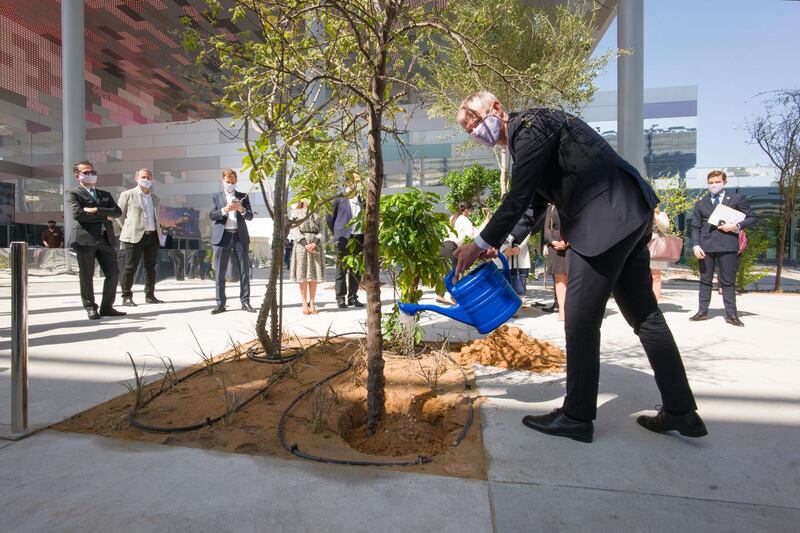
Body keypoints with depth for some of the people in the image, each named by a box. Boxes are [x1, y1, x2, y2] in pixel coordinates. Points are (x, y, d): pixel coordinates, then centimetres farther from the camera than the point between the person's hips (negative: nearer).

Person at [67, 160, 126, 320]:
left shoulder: (105, 194, 23)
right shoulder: (73, 193, 7)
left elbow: (117, 211, 6)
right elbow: (78, 213, -10)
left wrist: (96, 210, -8)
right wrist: (105, 215, -3)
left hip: (106, 238, 5)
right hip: (85, 238, -4)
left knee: (113, 273, -1)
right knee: (86, 275, 0)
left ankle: (107, 307, 9)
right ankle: (90, 308, 10)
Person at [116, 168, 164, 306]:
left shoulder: (155, 198, 18)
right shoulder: (127, 195, 3)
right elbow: (120, 215, 6)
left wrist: (157, 231, 13)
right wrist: (129, 229, 6)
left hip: (153, 236, 5)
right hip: (135, 237, -5)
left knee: (151, 267, 8)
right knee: (130, 267, -4)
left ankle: (150, 295, 15)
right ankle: (126, 297, 2)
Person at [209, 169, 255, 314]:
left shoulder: (243, 197, 14)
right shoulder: (216, 196, 12)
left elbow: (250, 216, 5)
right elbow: (211, 215, 0)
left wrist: (241, 209, -15)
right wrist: (224, 210, -18)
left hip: (240, 236, 1)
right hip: (222, 237, 0)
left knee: (244, 271, 0)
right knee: (220, 272, 0)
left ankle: (245, 302, 5)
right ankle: (220, 303, 6)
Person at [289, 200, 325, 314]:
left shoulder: (317, 215, 14)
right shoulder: (295, 213, 8)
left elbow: (320, 232, 6)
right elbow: (294, 232, -2)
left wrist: (314, 243, -13)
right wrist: (306, 244, -14)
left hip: (315, 247, 2)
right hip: (301, 246, -2)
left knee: (314, 276, 1)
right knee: (302, 276, -2)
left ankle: (312, 304, 8)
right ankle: (305, 304, 4)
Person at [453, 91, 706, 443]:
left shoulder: (529, 125, -9)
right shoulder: (528, 133, 20)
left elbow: (518, 199, -17)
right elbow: (533, 202, 20)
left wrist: (481, 244, -10)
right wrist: (497, 244, 12)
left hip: (607, 219, -11)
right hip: (630, 215, 11)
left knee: (580, 321, -4)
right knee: (643, 314, 14)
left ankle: (576, 417, 9)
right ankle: (681, 411, 26)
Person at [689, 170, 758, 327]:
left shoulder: (737, 199, 9)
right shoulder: (701, 203, 13)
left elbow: (753, 217, 8)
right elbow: (695, 227, 9)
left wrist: (737, 226, -10)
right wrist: (696, 245, -4)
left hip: (728, 245, -2)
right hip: (706, 246, 2)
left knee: (728, 281, 1)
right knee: (705, 280, 6)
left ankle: (731, 314, 7)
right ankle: (702, 311, 11)